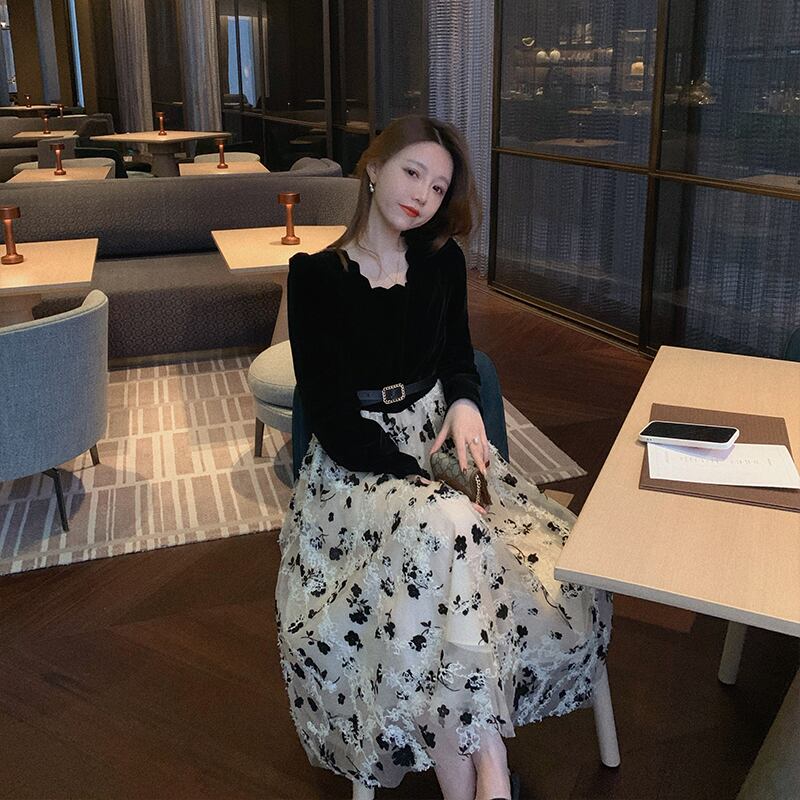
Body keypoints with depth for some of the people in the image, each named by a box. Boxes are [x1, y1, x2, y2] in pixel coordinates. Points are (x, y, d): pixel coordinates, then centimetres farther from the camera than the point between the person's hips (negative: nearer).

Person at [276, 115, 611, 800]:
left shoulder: (442, 262, 7)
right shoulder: (317, 276, -5)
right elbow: (331, 418, -9)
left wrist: (464, 402, -6)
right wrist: (422, 479, -20)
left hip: (440, 440, 5)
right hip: (357, 461, -4)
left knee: (564, 570, -23)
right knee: (445, 529, -36)